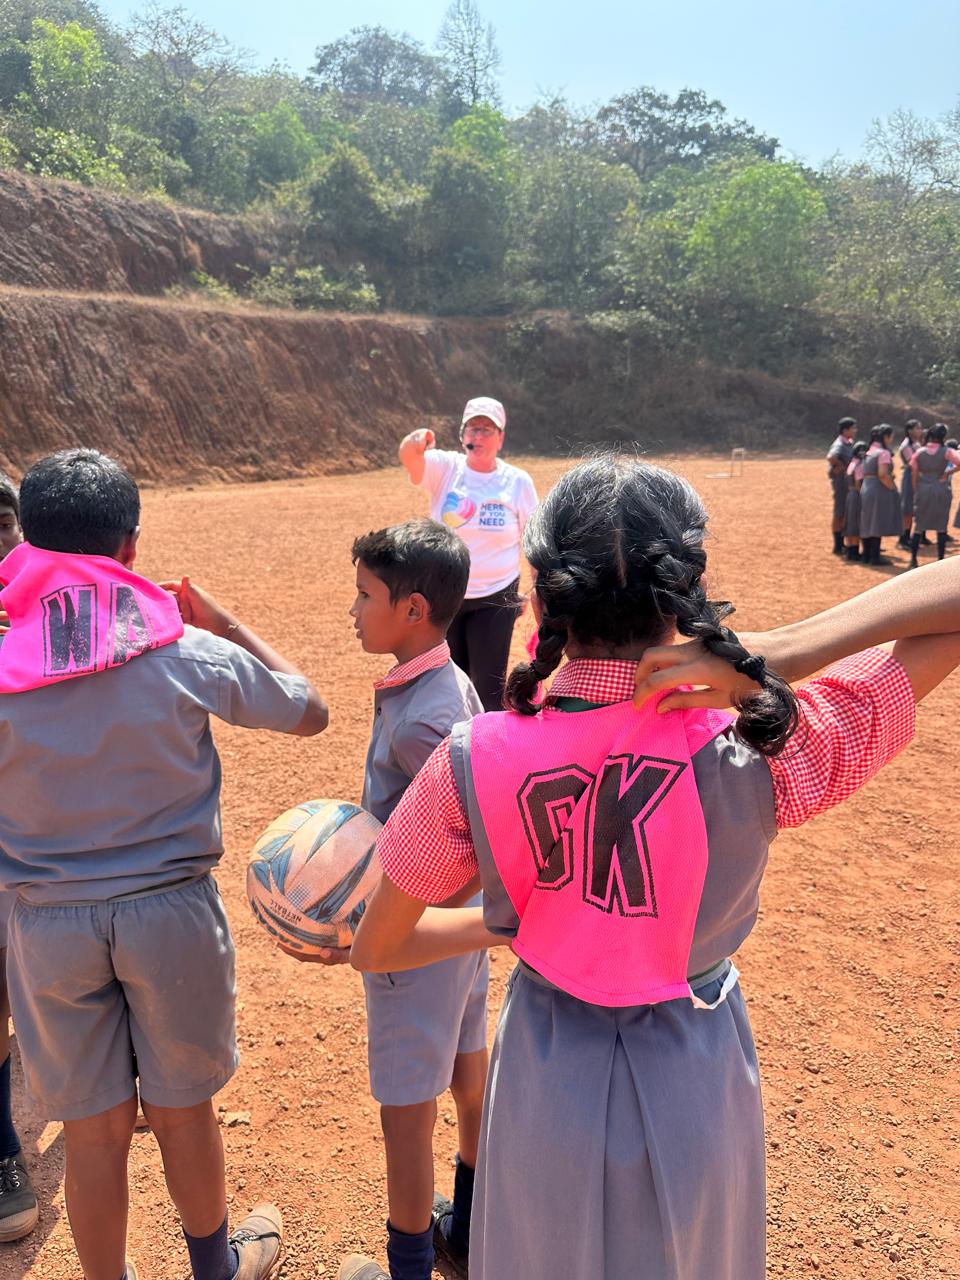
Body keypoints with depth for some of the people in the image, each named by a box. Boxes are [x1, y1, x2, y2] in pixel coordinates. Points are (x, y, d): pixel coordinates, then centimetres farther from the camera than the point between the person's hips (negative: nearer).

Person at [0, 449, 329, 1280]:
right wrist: (228, 625, 7)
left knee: (93, 1131, 17)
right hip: (171, 909, 0)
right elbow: (311, 710, -1)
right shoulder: (188, 655, -15)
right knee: (182, 1111, 21)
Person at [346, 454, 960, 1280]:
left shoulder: (472, 762, -24)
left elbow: (375, 949, -8)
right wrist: (772, 654, -27)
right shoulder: (755, 754, -27)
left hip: (550, 1078, 0)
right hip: (695, 1082, 0)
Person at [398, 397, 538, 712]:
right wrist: (414, 444, -52)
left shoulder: (518, 482, -5)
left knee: (489, 688, 4)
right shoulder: (445, 468, -7)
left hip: (495, 599, -1)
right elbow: (409, 458, -28)